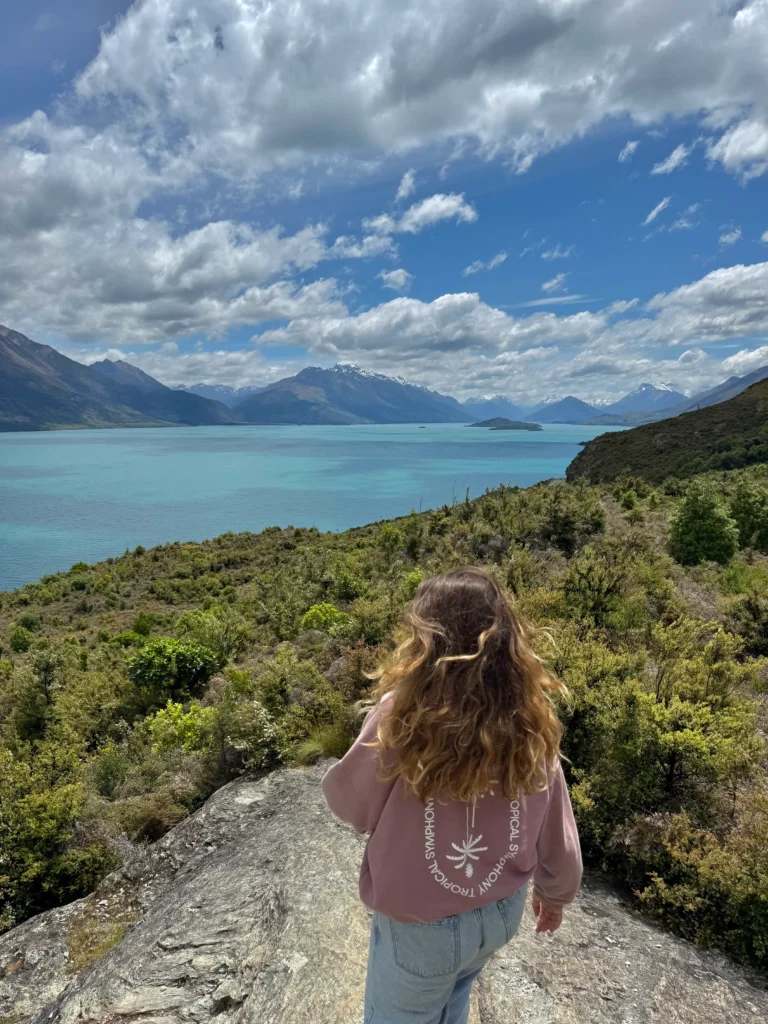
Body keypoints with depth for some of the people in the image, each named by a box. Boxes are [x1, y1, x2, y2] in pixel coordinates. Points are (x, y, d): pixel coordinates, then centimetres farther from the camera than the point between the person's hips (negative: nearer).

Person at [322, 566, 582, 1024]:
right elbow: (558, 835, -4)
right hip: (502, 910, 4)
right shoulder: (531, 721, -17)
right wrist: (556, 895, 15)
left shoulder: (405, 715, -30)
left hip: (420, 922, -4)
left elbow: (349, 801, -14)